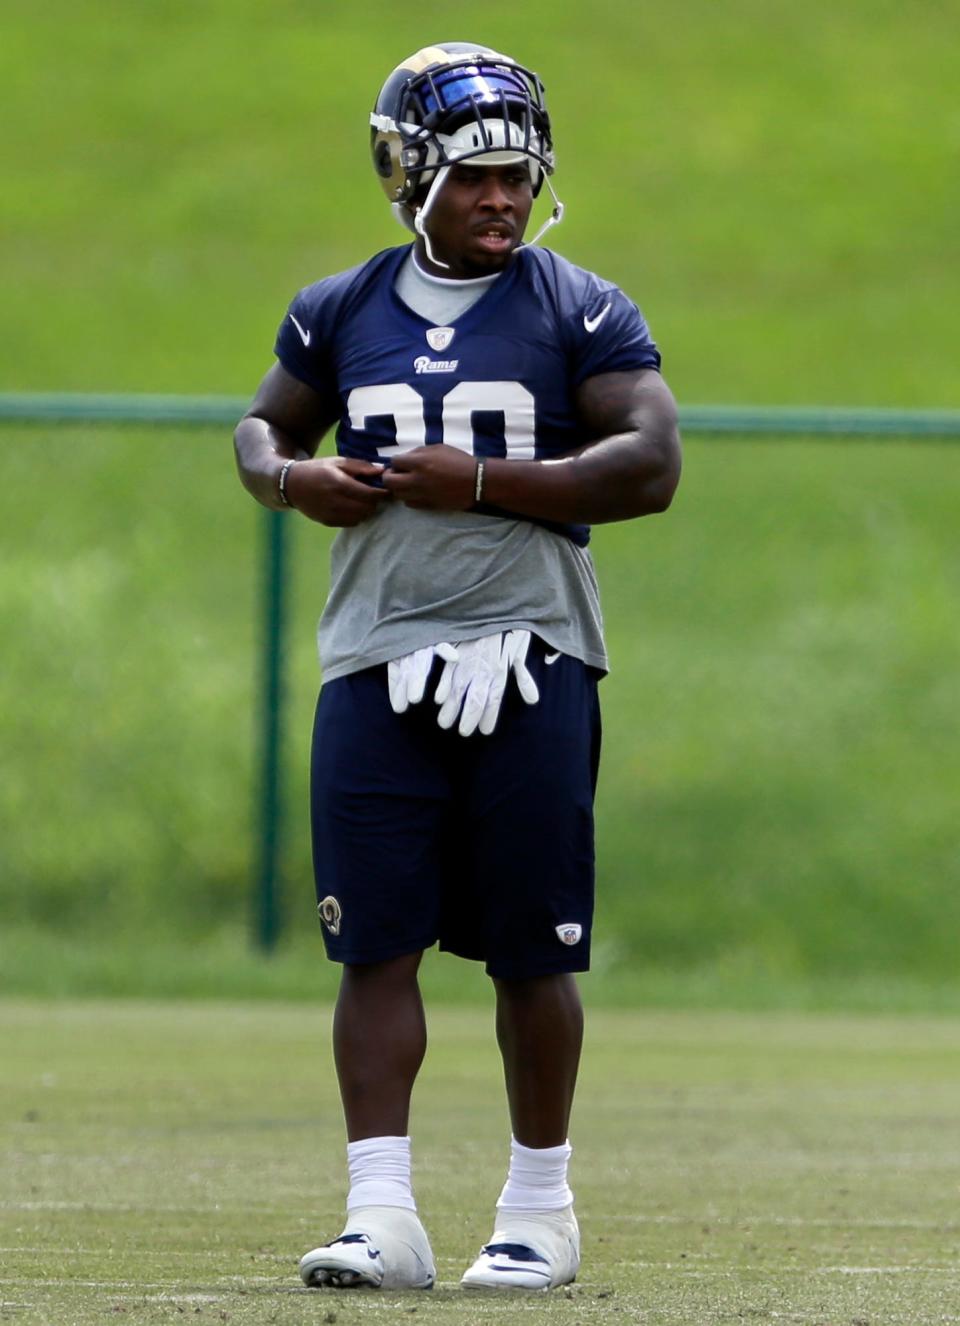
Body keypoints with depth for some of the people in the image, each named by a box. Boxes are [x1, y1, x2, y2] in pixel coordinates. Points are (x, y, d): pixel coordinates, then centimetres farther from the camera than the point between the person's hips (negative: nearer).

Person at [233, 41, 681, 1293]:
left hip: (528, 660, -3)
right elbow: (262, 425, 23)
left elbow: (651, 464, -9)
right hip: (376, 664, 3)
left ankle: (540, 1211, 12)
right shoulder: (343, 314, 10)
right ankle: (383, 1217, -4)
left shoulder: (581, 313, 0)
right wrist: (290, 475, -1)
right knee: (375, 942, -3)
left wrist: (483, 484, -16)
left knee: (532, 949, 1)